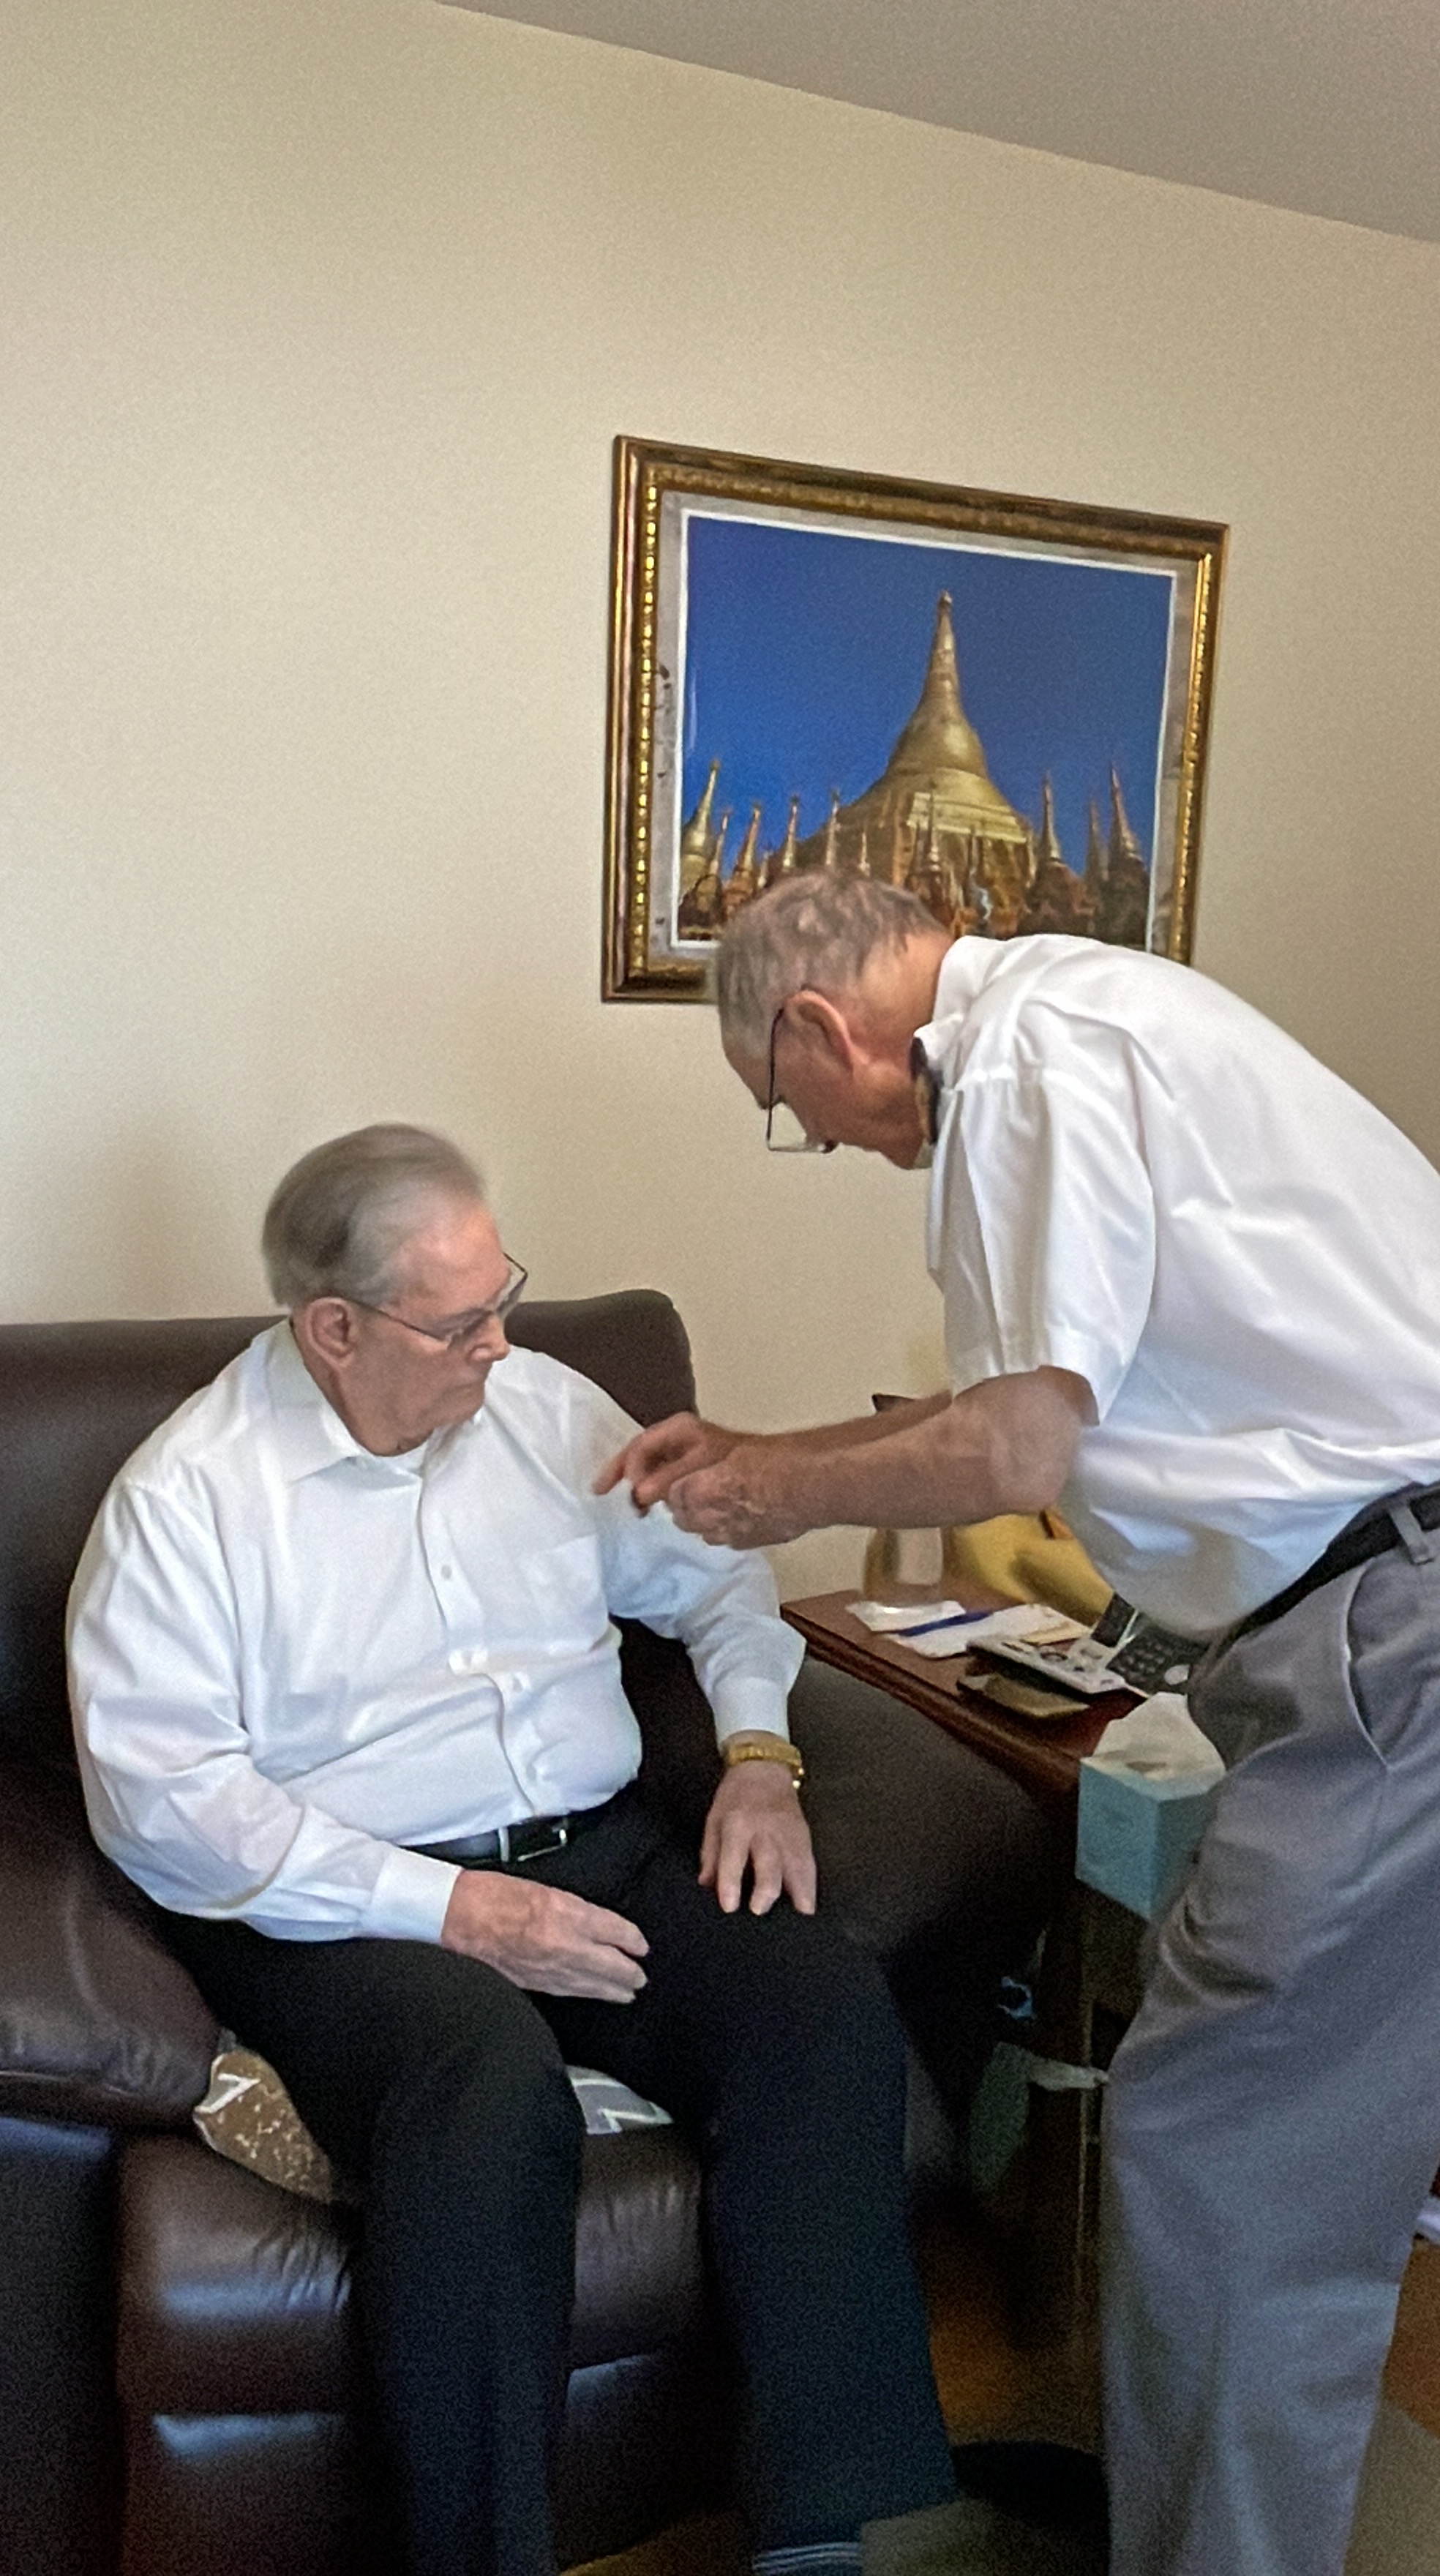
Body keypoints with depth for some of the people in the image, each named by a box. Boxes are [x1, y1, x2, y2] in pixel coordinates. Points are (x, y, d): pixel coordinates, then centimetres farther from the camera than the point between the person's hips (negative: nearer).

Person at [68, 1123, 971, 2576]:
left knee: (826, 2004, -22)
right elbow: (159, 1795, -13)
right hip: (345, 1909, -4)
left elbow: (714, 1577, 22)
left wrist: (757, 1758, 3)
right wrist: (449, 1909, -19)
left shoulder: (545, 1409, 12)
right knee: (494, 2083, -36)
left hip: (601, 1857, 5)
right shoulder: (186, 1496, -4)